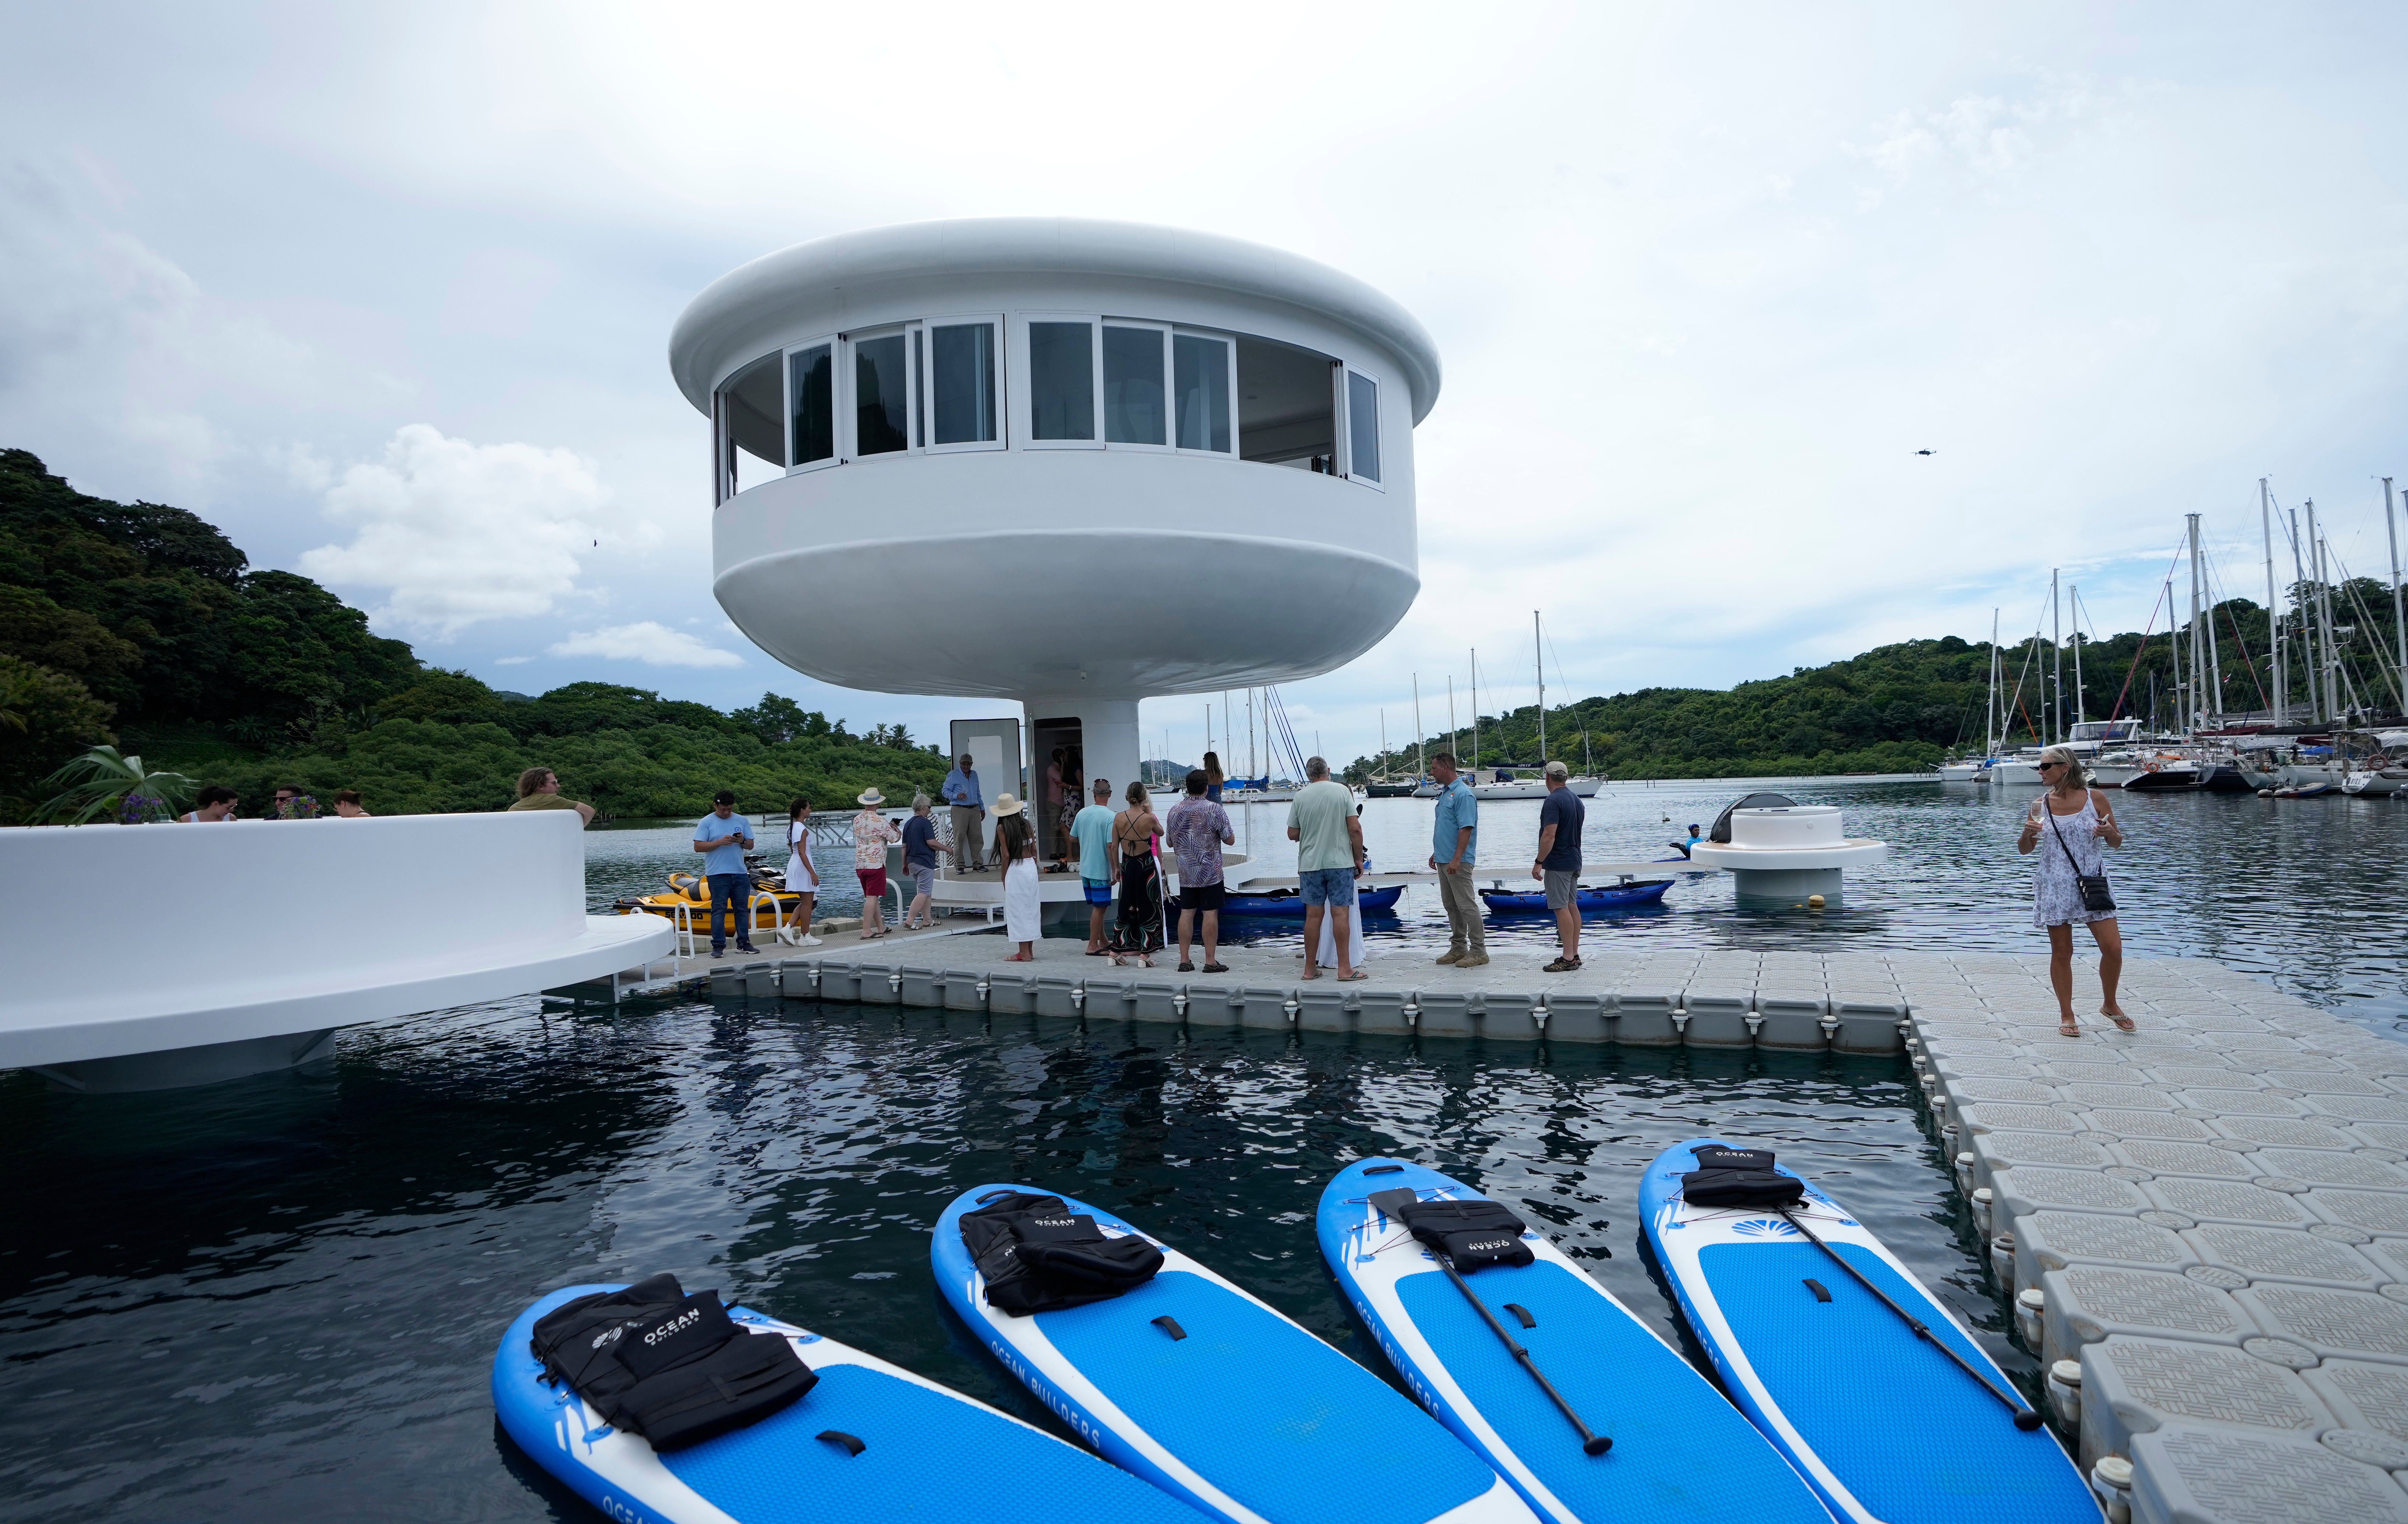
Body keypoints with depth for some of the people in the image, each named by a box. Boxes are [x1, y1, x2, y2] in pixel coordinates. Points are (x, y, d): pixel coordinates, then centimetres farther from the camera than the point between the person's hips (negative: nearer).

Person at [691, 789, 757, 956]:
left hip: (741, 873, 4)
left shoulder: (742, 821, 12)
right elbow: (698, 847, -7)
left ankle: (743, 943, 13)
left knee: (742, 909, 7)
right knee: (718, 910, -3)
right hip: (717, 874, -4)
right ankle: (718, 946, 0)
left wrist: (743, 841, -10)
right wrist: (720, 842, -17)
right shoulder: (706, 822, 1)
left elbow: (751, 846, 13)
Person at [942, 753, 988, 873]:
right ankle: (960, 866, 0)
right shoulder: (953, 775, 1)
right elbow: (946, 791, -1)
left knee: (977, 838, 2)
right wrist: (957, 796, -18)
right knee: (959, 838, -5)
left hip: (975, 809, 5)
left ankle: (978, 864, 7)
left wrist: (982, 808, 25)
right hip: (960, 810, -5)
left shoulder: (974, 775, 19)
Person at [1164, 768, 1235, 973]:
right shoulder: (1214, 809, -10)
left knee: (1187, 913, 8)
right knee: (1210, 914, -1)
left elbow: (1170, 842, 14)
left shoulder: (1175, 811, 4)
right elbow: (1230, 840, -7)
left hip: (1186, 873, 4)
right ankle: (1211, 962, 0)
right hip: (1211, 872, -4)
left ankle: (1184, 961, 10)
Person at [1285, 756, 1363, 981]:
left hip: (1310, 863, 2)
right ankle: (1345, 969, 0)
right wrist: (1359, 858, 3)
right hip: (1340, 863, -2)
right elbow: (1355, 829, -8)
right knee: (1341, 913, -1)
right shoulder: (1342, 791, -4)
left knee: (1313, 915, 7)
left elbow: (1292, 834, 6)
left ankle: (1309, 969, 12)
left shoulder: (1300, 796, 1)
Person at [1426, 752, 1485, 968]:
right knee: (1451, 906, 14)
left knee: (1467, 905, -6)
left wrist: (1456, 859, -25)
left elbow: (1466, 828, -21)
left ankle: (1479, 950, -1)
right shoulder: (1445, 792, 16)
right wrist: (1436, 853, 22)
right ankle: (1459, 948, 21)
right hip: (1444, 860, 10)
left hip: (1458, 862, -10)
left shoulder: (1463, 794, -15)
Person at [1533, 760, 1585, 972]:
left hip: (1558, 863, -10)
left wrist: (1539, 863, -19)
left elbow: (1549, 835, -23)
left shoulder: (1553, 801, -17)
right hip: (1574, 861, 10)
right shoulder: (1577, 800, 13)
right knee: (1572, 906, 11)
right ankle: (1574, 955, 14)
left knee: (1562, 908, -8)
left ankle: (1568, 959, -9)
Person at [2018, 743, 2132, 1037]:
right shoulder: (2041, 805, 3)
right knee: (2061, 952, 4)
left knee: (2113, 948, -5)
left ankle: (2110, 1005, 20)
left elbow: (2117, 842, 7)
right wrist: (2027, 833, -11)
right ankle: (2067, 1016, 14)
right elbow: (2025, 850, 10)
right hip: (2055, 886, 1)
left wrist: (2109, 832, -15)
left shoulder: (2095, 798, 0)